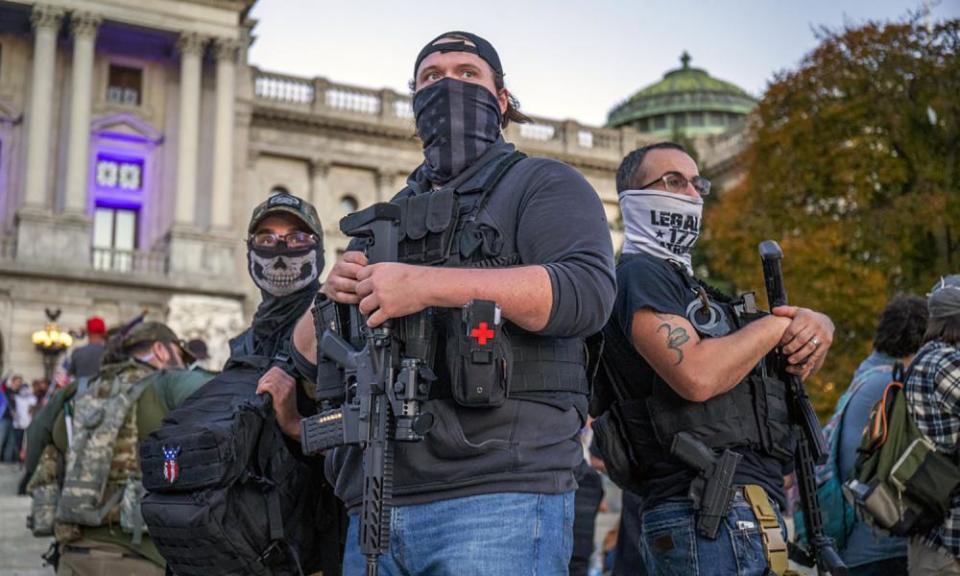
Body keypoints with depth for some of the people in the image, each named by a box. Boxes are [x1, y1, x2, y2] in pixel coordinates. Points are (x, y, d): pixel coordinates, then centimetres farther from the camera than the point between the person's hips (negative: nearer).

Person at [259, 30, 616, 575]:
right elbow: (308, 353, 22)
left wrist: (429, 284, -19)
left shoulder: (542, 183, 7)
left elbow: (588, 290, -13)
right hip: (377, 508, 6)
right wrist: (331, 298, -2)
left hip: (498, 499, -5)